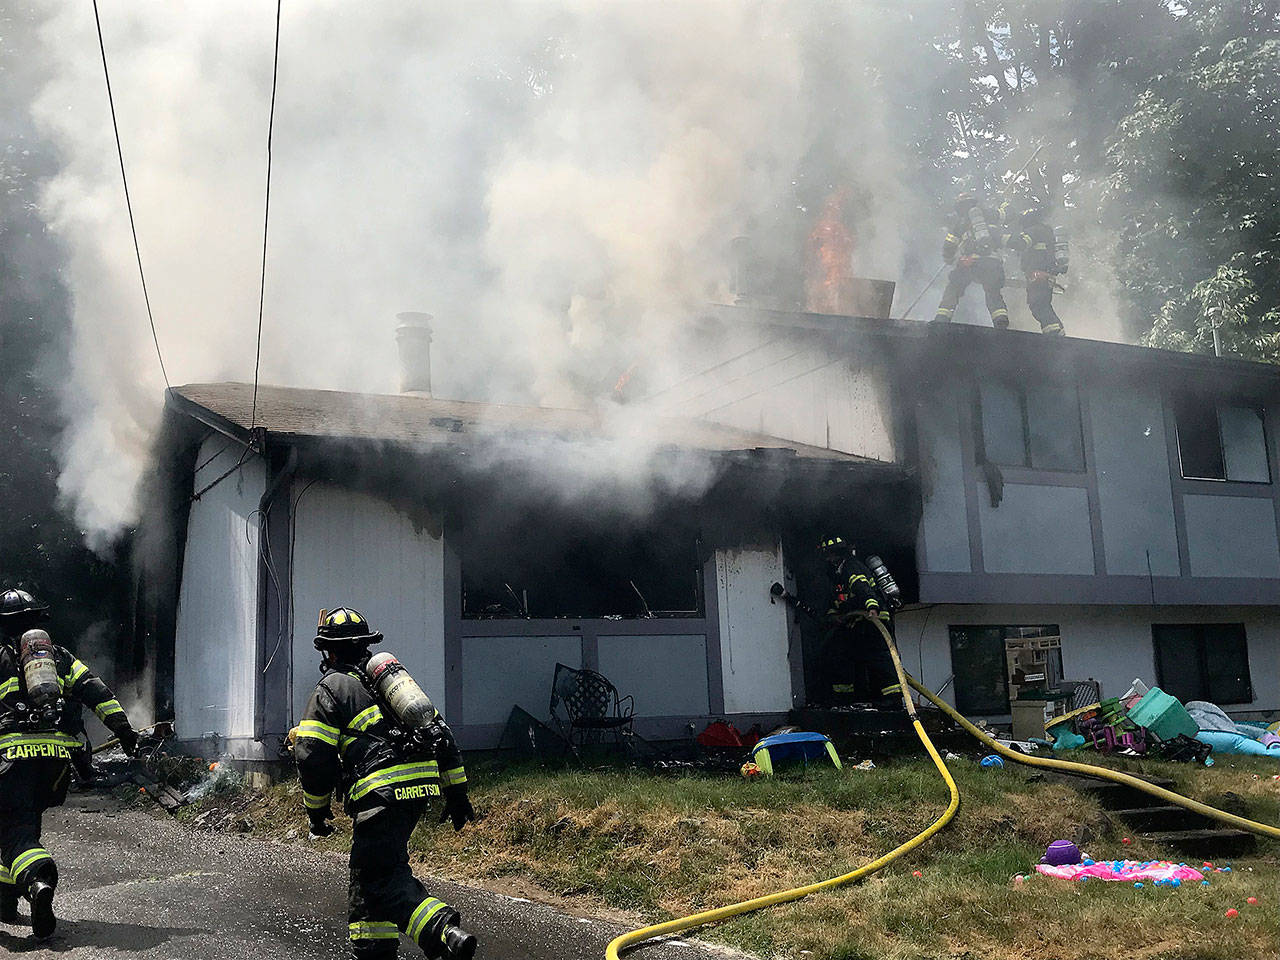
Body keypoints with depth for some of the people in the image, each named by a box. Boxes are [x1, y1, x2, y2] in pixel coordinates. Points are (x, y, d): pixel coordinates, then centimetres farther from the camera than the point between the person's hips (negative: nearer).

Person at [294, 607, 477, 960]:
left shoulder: (330, 689, 4)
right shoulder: (388, 676, 24)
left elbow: (313, 758, -4)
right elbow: (440, 732, 22)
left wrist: (317, 812, 10)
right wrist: (456, 791, 24)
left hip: (382, 792, -8)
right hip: (421, 785, 8)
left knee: (383, 876, -9)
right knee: (371, 865, 21)